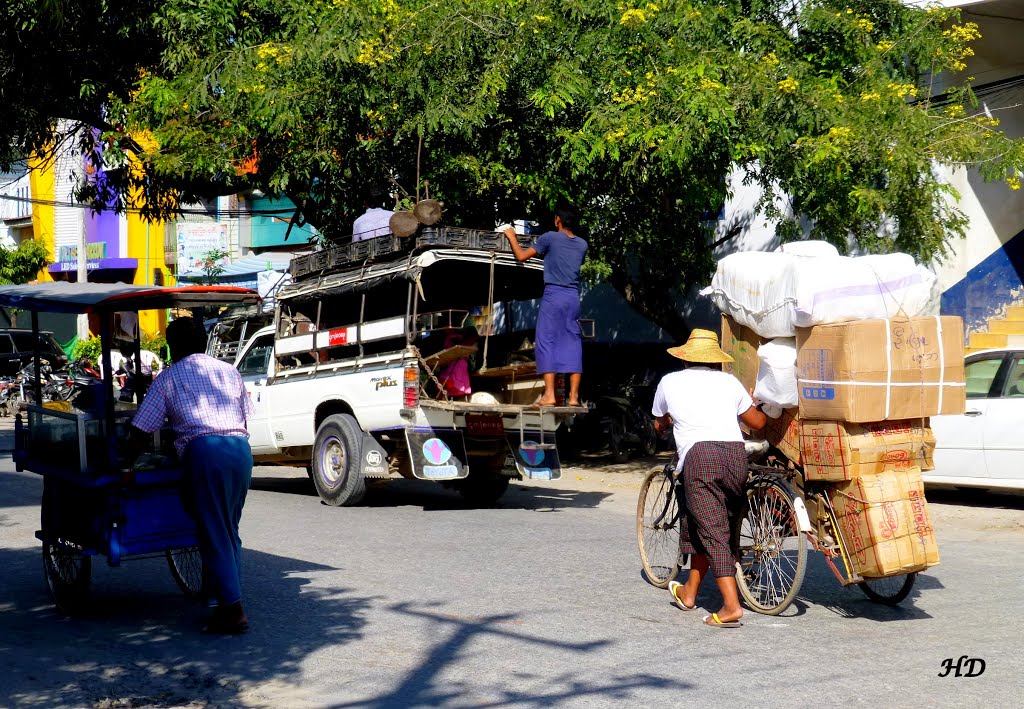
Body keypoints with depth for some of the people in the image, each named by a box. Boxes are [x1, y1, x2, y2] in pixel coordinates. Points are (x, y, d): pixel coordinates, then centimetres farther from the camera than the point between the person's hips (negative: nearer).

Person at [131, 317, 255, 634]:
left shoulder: (168, 378, 12)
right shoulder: (228, 371, 23)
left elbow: (142, 429, 10)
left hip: (204, 451, -4)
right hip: (241, 448, 4)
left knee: (214, 534, -2)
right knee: (230, 530, 16)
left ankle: (232, 610, -7)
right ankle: (227, 595, 16)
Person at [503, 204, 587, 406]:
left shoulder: (550, 238, -4)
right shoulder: (582, 244, 10)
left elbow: (521, 256, 0)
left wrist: (512, 237, 17)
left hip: (553, 295, -5)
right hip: (573, 297, 5)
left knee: (546, 342, -2)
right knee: (572, 344, 6)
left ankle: (549, 394, -9)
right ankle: (574, 396, 3)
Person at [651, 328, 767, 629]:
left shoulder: (670, 382, 16)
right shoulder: (729, 381, 18)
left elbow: (659, 425, 32)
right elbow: (759, 422, 20)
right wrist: (754, 402, 41)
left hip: (700, 454, -3)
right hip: (736, 454, 4)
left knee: (712, 532, -5)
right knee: (699, 525, 19)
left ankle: (731, 606, -17)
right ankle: (689, 592, 31)